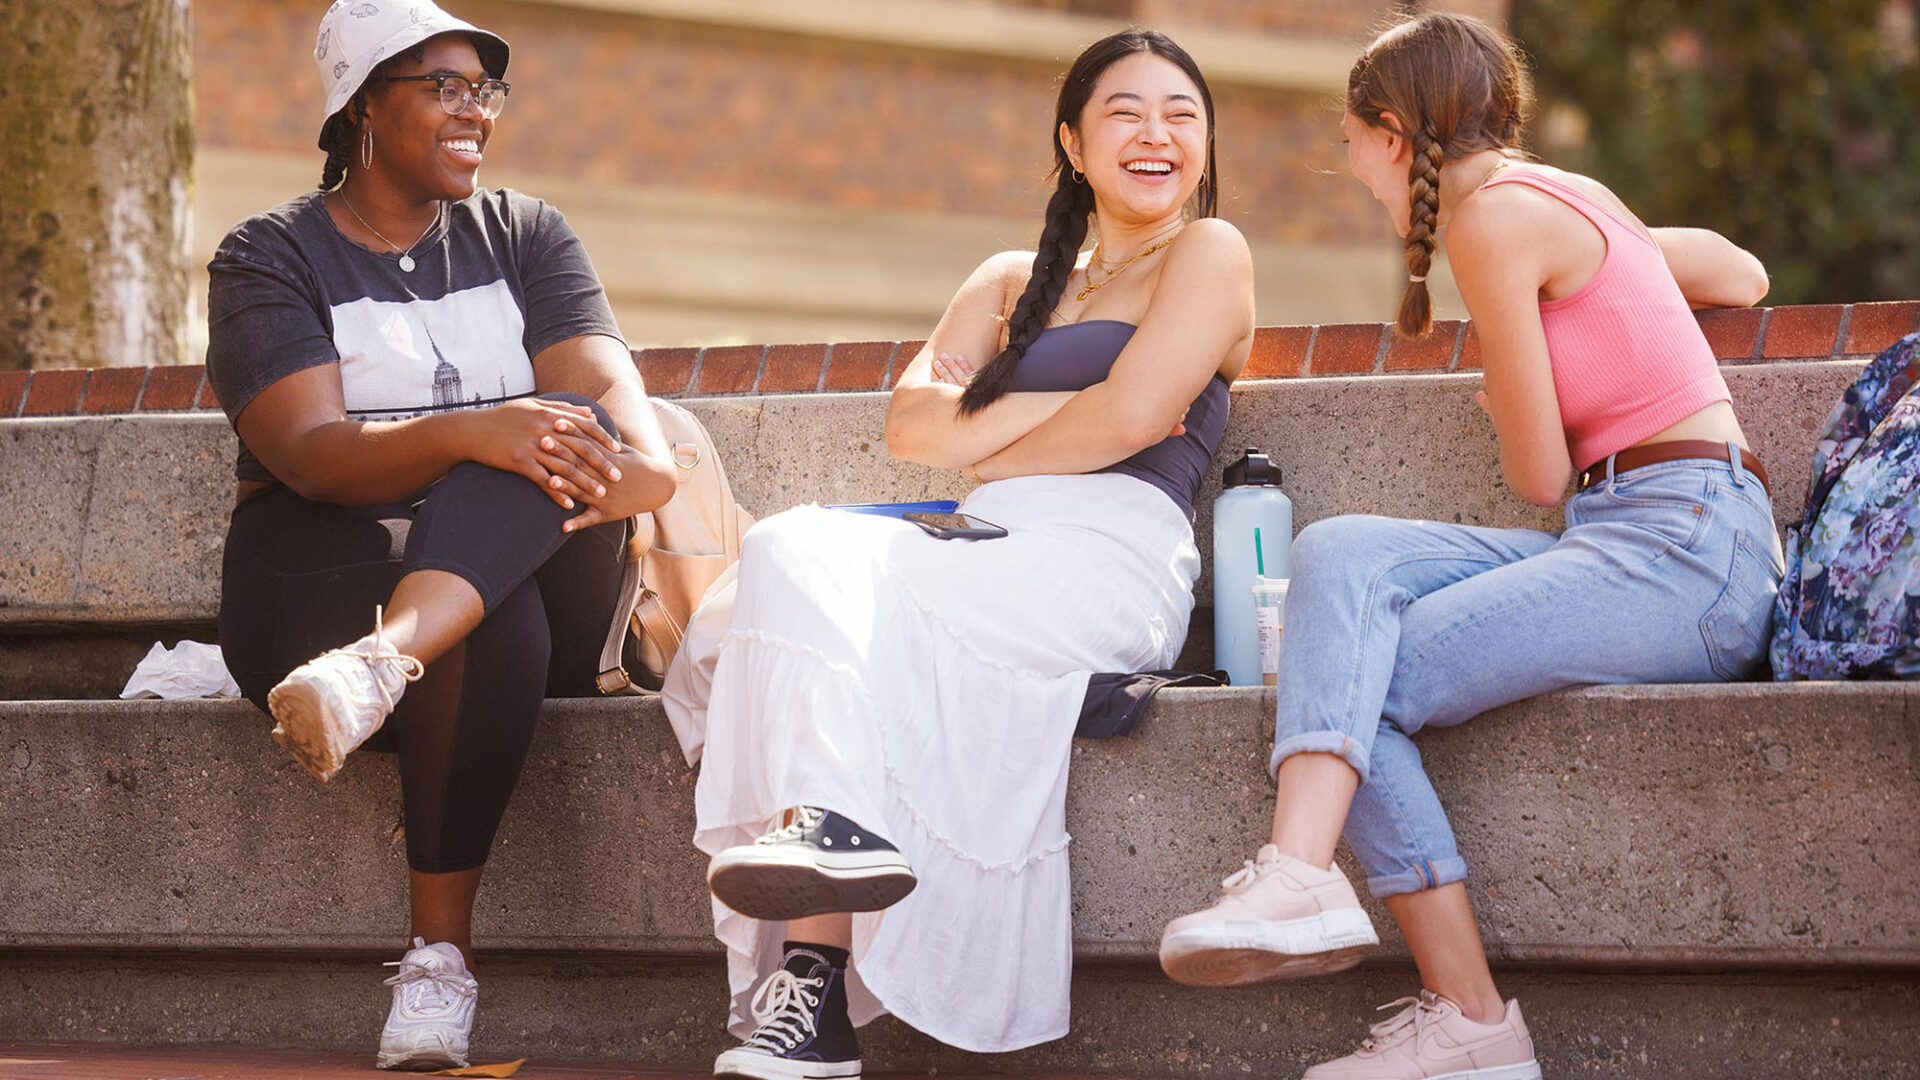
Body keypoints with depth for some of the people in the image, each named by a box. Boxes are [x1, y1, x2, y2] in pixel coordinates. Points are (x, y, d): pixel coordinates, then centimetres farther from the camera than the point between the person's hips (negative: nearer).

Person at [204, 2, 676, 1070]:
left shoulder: (524, 235, 16)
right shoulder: (272, 257, 4)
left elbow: (605, 381, -3)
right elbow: (309, 453, -13)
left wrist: (645, 455, -29)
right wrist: (468, 434, -32)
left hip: (541, 582, 3)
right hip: (325, 581, -3)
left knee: (568, 426, -31)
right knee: (496, 632, -37)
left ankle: (386, 659, -52)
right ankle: (440, 958, -36)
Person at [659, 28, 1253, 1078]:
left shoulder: (1208, 253, 11)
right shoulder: (1012, 282, 30)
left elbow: (1127, 420, -5)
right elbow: (911, 422, 13)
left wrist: (978, 441, 7)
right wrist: (1058, 406, 0)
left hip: (1110, 562, -5)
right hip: (996, 556, 6)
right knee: (800, 545, -29)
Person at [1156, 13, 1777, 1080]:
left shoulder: (1495, 218, -9)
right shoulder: (1572, 198, 20)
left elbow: (1542, 476, -5)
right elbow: (1745, 276, 36)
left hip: (1689, 550, -9)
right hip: (1628, 541, 9)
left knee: (1353, 684, -15)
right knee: (1343, 556, -11)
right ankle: (1300, 877, -28)